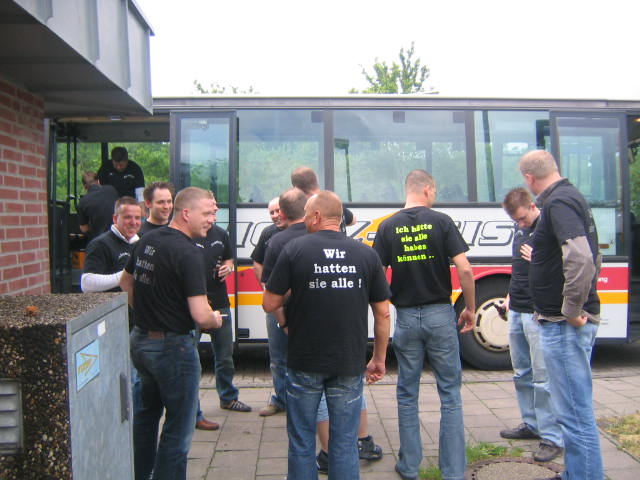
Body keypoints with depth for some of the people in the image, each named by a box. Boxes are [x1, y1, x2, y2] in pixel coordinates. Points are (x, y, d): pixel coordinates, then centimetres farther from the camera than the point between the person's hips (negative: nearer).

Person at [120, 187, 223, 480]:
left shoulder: (147, 241, 3)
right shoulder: (188, 253, -23)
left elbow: (126, 283, 19)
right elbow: (200, 316, -27)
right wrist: (215, 320, -7)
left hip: (140, 341, 9)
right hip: (172, 346, -9)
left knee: (146, 415, 26)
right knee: (178, 428, 6)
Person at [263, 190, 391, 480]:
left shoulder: (294, 250, -8)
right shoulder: (366, 254, -1)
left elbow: (269, 304, -5)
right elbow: (383, 314, 2)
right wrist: (379, 359, 13)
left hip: (304, 362, -1)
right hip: (350, 364, 2)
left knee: (302, 441, 14)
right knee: (345, 444, 12)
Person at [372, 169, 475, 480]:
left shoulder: (388, 227, 1)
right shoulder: (441, 221, -5)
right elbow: (464, 269, -11)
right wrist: (470, 308, 1)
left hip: (406, 317, 2)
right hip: (440, 314, -1)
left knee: (407, 394, 13)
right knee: (449, 393, 9)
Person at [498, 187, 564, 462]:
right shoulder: (520, 230, 13)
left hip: (538, 314, -8)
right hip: (516, 311, 9)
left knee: (542, 377, -5)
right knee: (522, 374, 16)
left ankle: (552, 437, 5)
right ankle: (531, 424, 29)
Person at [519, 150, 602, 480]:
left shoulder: (559, 202, -16)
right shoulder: (572, 197, 16)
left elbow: (581, 259, -31)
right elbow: (593, 259, 24)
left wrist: (571, 311, -20)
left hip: (564, 325, -11)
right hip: (570, 320, 11)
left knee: (575, 412, -3)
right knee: (573, 407, 20)